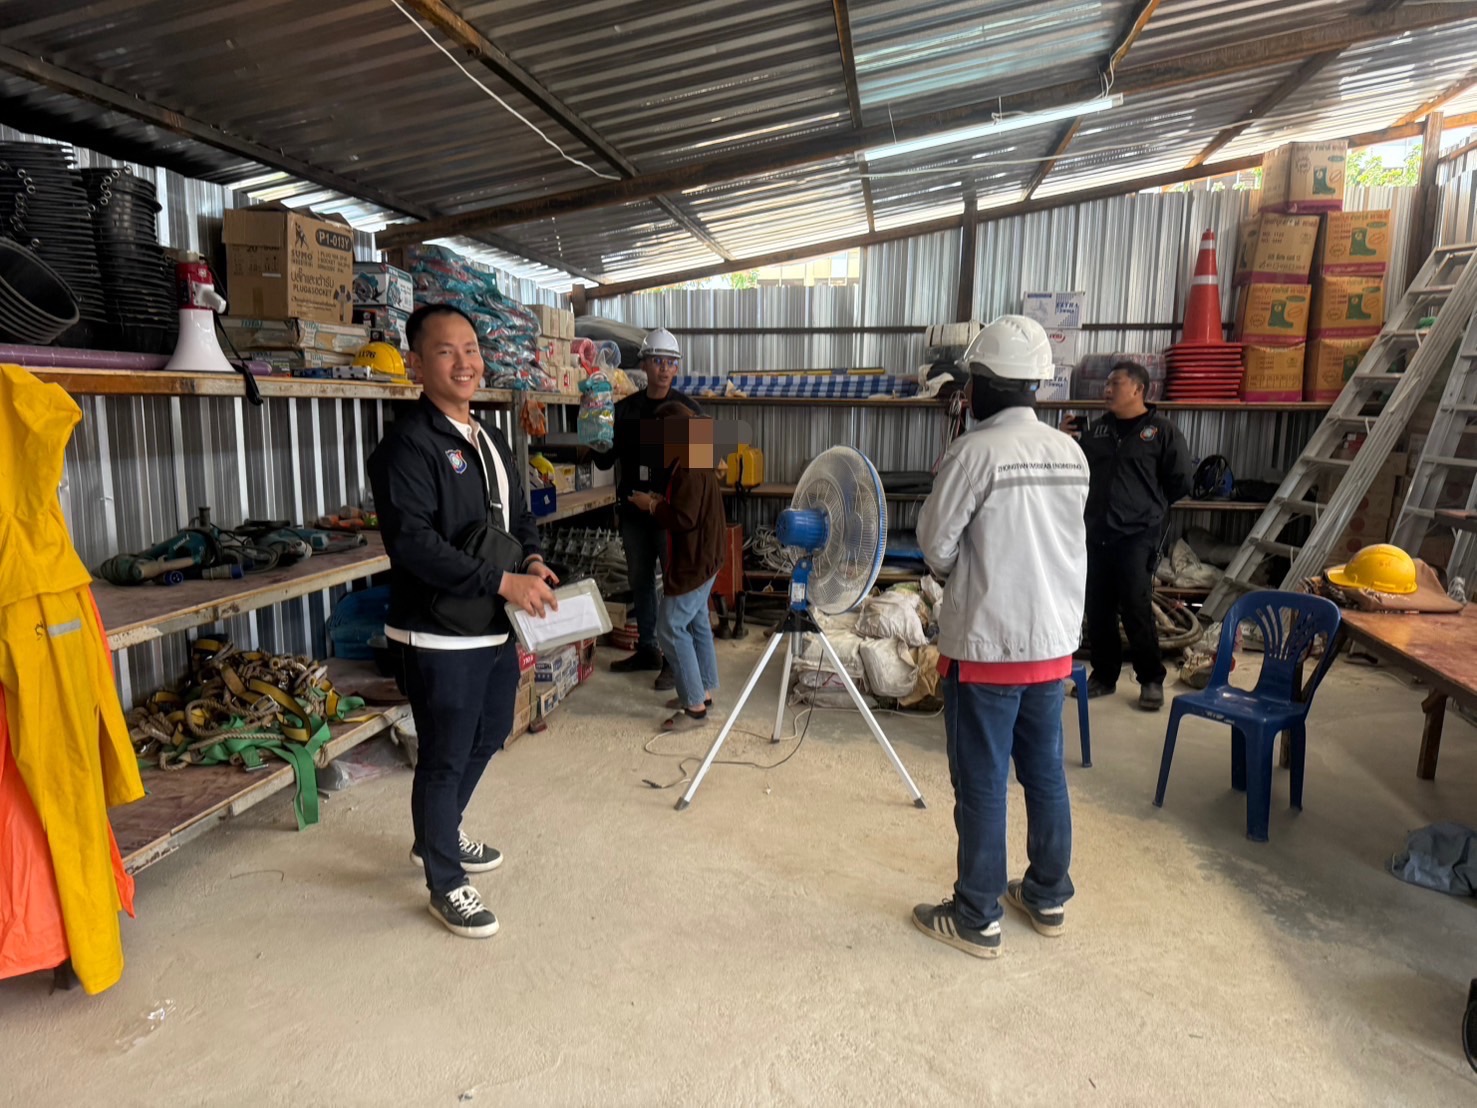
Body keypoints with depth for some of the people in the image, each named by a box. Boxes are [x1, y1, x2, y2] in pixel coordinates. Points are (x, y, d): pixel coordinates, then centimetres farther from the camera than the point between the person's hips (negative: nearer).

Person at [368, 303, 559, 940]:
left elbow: (518, 516, 21)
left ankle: (439, 837, 46)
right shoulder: (408, 443, -16)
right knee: (444, 758, 5)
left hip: (496, 627, 9)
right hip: (439, 635, -9)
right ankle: (446, 885, 24)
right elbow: (411, 541, -25)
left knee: (487, 738, 23)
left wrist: (533, 561, -1)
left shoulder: (489, 441, 12)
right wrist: (503, 582, -25)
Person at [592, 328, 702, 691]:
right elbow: (605, 460, 9)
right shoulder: (625, 409, 8)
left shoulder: (687, 409, -2)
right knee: (639, 580, 13)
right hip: (634, 511, 5)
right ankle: (647, 649, 28)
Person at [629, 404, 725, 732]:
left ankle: (695, 707, -2)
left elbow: (684, 519, -27)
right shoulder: (696, 462, 11)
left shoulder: (689, 468, -22)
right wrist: (660, 501, 8)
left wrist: (652, 506, -13)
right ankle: (702, 692, 28)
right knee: (697, 624, 18)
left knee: (671, 629, -6)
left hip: (693, 561, -11)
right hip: (701, 557, 11)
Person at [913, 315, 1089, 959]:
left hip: (986, 646, -7)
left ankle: (976, 918, 17)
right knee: (1045, 774, 17)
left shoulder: (975, 451, -17)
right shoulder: (1071, 453, 4)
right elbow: (1056, 543, 11)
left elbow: (936, 547, -12)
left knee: (981, 785, 4)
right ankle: (1047, 897, 33)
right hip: (1053, 642, 7)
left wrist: (952, 571, 9)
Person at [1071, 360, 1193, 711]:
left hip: (1137, 535, -5)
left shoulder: (1161, 430, -3)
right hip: (1096, 533, 5)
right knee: (1098, 610, 9)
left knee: (1137, 610, -5)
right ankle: (1104, 675, 22)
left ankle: (1151, 680, 10)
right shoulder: (1096, 431, 13)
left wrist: (1149, 507, 8)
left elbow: (1181, 482, 0)